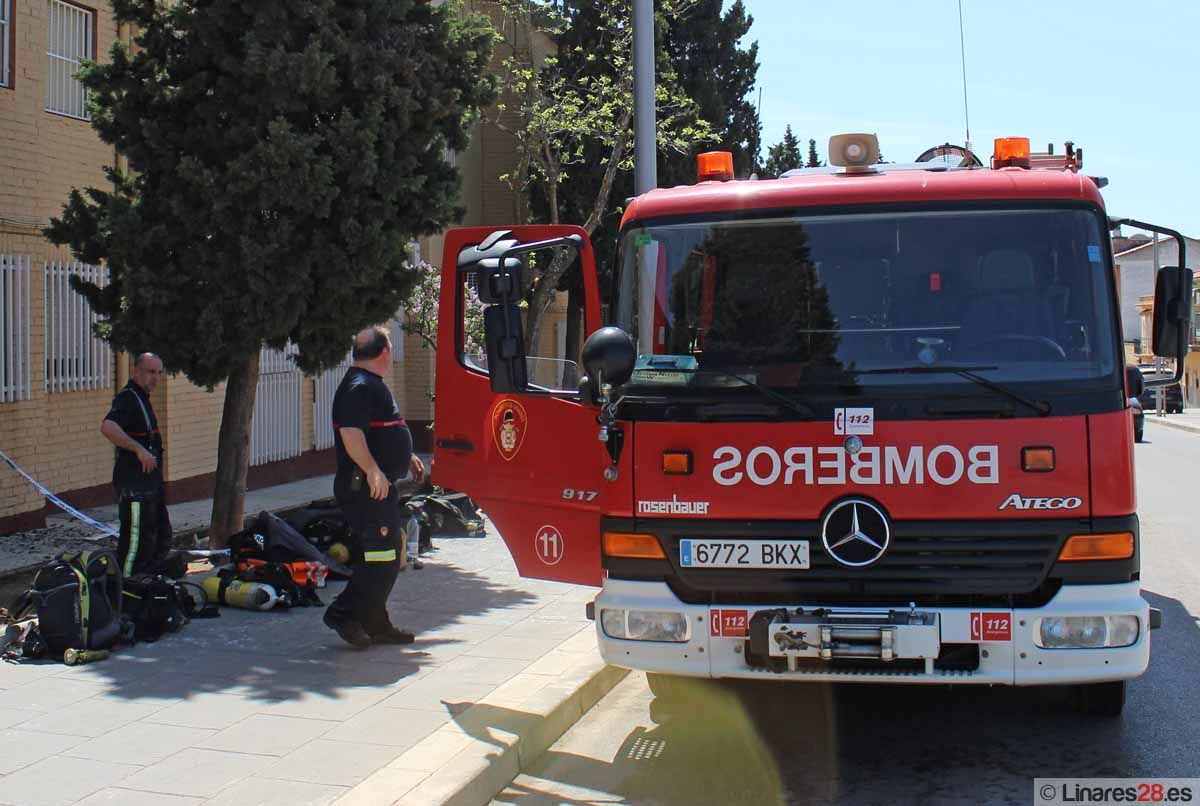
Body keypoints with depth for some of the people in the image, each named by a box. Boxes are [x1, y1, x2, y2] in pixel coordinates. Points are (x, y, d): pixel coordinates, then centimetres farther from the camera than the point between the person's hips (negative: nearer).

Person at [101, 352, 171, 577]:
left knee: (161, 538, 18)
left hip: (149, 482, 11)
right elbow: (107, 427, -33)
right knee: (136, 542, -9)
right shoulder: (128, 397, -15)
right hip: (134, 485, -11)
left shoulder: (141, 398, 18)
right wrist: (139, 449, -32)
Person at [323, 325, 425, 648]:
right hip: (367, 487, -11)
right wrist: (373, 470, -32)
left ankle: (375, 625, 21)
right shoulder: (360, 387, -16)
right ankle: (343, 614, -5)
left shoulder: (371, 385, 19)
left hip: (379, 486, 11)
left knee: (388, 556, 14)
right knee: (381, 556, -11)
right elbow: (350, 432, -28)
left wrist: (406, 457, 32)